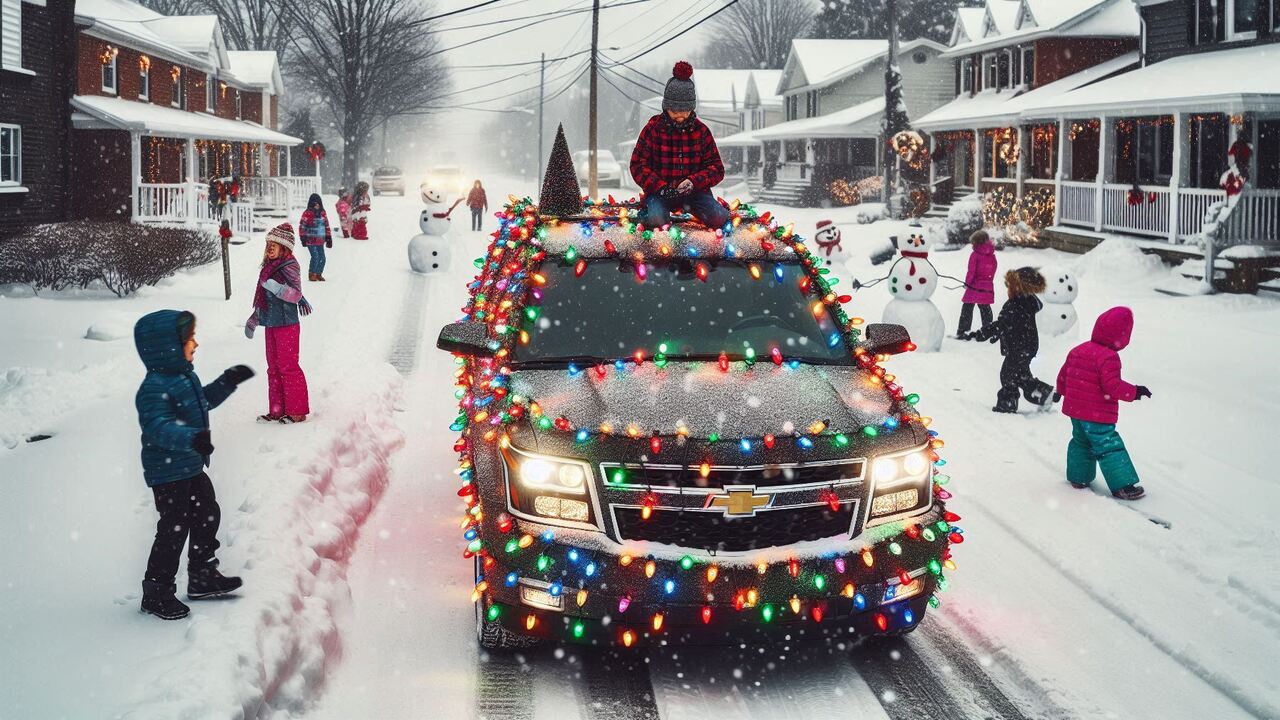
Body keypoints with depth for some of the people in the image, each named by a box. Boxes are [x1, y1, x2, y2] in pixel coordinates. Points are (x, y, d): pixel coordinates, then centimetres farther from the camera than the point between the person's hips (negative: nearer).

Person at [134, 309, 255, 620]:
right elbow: (159, 426, -37)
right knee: (174, 529, -3)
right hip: (168, 474, -10)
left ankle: (203, 576, 33)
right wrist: (191, 438, -50)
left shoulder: (185, 377, 7)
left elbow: (204, 400, 27)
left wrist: (228, 382, 21)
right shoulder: (154, 388, -25)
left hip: (192, 468, 10)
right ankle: (156, 593, 10)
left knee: (207, 515, 18)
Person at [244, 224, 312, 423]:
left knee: (288, 366, -5)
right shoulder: (269, 266, 13)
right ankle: (277, 410, 17)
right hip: (271, 324, 9)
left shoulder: (289, 266, -12)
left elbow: (296, 294, -22)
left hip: (286, 324, -9)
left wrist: (275, 287, -36)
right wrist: (254, 319, 28)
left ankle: (297, 411, 2)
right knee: (273, 367, 11)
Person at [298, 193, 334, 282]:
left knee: (322, 258, 3)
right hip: (311, 240, -6)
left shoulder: (323, 213, 12)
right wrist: (303, 238, -11)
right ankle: (311, 274, 4)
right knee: (315, 257, -13)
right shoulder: (307, 213, -6)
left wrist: (329, 238, 16)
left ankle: (319, 274, 21)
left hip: (320, 240, 6)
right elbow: (302, 226, -6)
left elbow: (326, 226, 18)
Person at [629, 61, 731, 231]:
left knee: (718, 219, -23)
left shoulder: (701, 131, 5)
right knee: (655, 220, -33)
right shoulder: (653, 128, -1)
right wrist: (660, 186, -20)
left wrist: (694, 181, -18)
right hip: (660, 190, -2)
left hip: (693, 190, 2)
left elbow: (717, 168, 3)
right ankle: (648, 210, 2)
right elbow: (638, 165, -3)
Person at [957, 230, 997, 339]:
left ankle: (962, 332, -2)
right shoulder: (992, 255, 6)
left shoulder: (975, 254, -12)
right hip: (988, 287, 5)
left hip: (975, 286, -5)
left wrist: (967, 283, -2)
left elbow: (971, 271, -14)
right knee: (985, 309, 16)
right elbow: (993, 269, 13)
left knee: (967, 309, 1)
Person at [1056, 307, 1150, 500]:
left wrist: (1064, 391, 33)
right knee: (1109, 447, -4)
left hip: (1075, 410, 8)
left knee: (1080, 441, 24)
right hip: (1098, 416, -8)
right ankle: (1122, 486, -3)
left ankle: (1078, 477, 31)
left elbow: (1063, 375, 15)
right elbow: (1112, 386, -26)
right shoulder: (1109, 357, -20)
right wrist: (1134, 392, -15)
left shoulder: (1077, 350, 6)